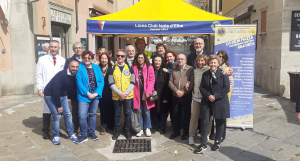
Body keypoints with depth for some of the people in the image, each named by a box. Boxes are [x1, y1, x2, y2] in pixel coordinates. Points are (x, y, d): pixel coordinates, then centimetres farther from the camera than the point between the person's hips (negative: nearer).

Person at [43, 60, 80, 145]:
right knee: (57, 116, -12)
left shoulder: (74, 77, -5)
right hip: (50, 95, -7)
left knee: (67, 114, 2)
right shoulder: (62, 75, -28)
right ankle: (55, 136, 7)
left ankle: (71, 134, 16)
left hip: (61, 95, 7)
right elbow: (55, 91, -28)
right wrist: (59, 106, -22)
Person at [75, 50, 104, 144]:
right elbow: (79, 82, -9)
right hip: (84, 96, -3)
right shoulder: (80, 68, -4)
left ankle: (92, 132, 30)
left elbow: (101, 81, 1)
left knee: (93, 114, 14)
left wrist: (96, 93, -10)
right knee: (82, 116, -8)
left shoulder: (96, 68, 4)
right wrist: (87, 93, -14)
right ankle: (84, 135, 9)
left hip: (95, 95, 3)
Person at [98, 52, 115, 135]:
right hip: (101, 93, 1)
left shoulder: (112, 68, 0)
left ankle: (111, 126, 22)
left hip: (109, 93, -1)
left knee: (110, 109, 5)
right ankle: (103, 127, 15)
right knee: (103, 109, 4)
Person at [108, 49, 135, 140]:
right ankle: (117, 130, 25)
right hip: (116, 96, 0)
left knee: (128, 113, 8)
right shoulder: (112, 69, 3)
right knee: (117, 114, 10)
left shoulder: (129, 68, 3)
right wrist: (120, 93, -14)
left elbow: (132, 82, -1)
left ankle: (127, 130, 24)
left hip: (128, 96, 0)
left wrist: (125, 93, -13)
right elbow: (111, 83, -3)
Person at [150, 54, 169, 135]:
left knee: (163, 112, 7)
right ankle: (155, 127, 27)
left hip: (161, 96, -2)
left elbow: (166, 86, -8)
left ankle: (163, 128, 23)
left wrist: (166, 98, -12)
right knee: (153, 112, 10)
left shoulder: (164, 72, -5)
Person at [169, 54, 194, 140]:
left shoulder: (190, 69, -3)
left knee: (187, 115, 6)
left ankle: (186, 133, 19)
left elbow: (192, 83, -10)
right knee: (176, 115, 11)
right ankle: (176, 131, 25)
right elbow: (170, 82, 3)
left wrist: (183, 92, -13)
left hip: (186, 96, -4)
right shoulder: (174, 70, 10)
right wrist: (177, 91, -11)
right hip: (175, 96, 4)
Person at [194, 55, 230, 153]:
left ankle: (217, 142, 29)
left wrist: (215, 96, -16)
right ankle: (203, 144, 9)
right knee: (204, 122, 0)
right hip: (207, 102, 3)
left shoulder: (223, 74, -4)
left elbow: (226, 88, -9)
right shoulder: (205, 74, 9)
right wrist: (208, 96, -12)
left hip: (220, 102, -3)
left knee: (219, 123, 10)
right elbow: (201, 87, 5)